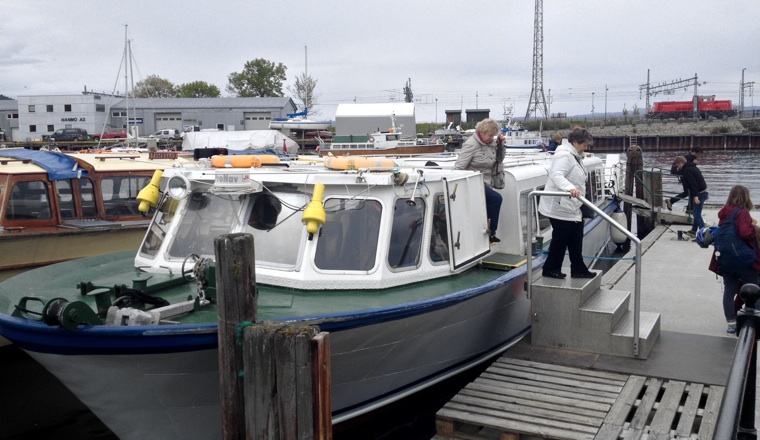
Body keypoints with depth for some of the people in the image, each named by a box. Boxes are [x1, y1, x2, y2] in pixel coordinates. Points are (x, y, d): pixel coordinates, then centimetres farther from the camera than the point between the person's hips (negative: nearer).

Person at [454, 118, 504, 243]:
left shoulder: (491, 143, 7)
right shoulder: (471, 145, -16)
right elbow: (458, 167, -19)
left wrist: (500, 144, 3)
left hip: (485, 184, 9)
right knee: (496, 199, -23)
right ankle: (490, 233, -12)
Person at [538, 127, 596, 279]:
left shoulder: (575, 157, 17)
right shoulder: (565, 155, -18)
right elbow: (556, 175, -34)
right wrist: (570, 188, -49)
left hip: (571, 207, 10)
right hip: (559, 206, -10)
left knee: (576, 238, 11)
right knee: (561, 238, -2)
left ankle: (578, 269, 19)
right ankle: (550, 269, 11)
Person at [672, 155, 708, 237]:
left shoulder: (686, 171, -15)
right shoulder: (692, 167, 17)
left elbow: (693, 184, -24)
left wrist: (696, 196, -27)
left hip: (699, 193, -11)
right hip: (703, 192, 11)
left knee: (697, 215, -9)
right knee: (696, 213, 19)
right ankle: (693, 231, 29)